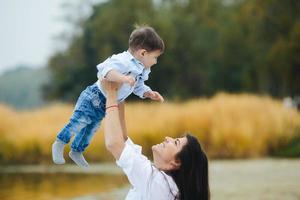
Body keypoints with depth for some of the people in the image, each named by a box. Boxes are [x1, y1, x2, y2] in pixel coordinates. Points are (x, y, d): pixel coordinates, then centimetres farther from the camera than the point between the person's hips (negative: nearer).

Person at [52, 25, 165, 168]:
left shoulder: (141, 71, 3)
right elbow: (104, 71, -44)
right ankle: (59, 144, 16)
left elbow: (138, 88, 18)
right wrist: (123, 78, -56)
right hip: (94, 98, -9)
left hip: (103, 106, 9)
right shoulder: (123, 61, -30)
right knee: (78, 122, -4)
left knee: (91, 128, 21)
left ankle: (76, 151, 38)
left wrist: (150, 94, 1)